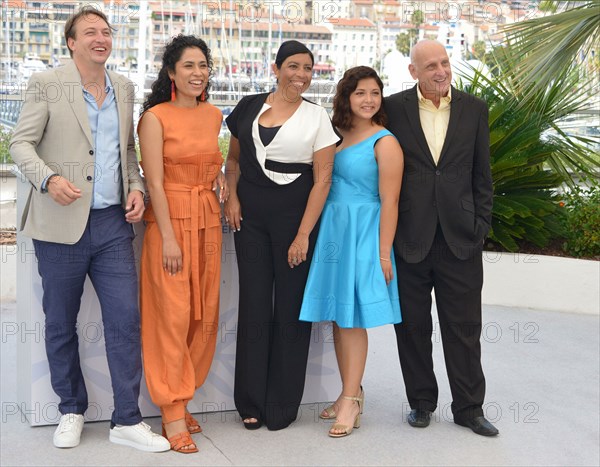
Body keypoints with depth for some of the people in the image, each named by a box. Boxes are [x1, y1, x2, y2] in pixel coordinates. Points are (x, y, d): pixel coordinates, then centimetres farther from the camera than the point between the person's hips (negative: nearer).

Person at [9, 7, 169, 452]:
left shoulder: (124, 88, 12)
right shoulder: (46, 84, -2)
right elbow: (22, 143, -4)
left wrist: (136, 187, 3)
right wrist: (48, 178, -22)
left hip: (113, 222, 3)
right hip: (62, 224, -3)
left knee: (126, 320, -1)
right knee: (61, 324, 8)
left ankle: (127, 420, 9)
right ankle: (72, 411, 26)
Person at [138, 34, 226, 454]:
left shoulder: (214, 115, 11)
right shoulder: (156, 117, -8)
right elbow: (155, 182, -12)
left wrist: (221, 176, 7)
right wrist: (169, 238, -17)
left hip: (208, 220, 6)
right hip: (170, 219, -6)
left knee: (204, 315, 8)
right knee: (173, 315, -5)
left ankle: (181, 398, 21)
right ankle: (173, 414, 2)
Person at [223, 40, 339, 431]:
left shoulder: (316, 117, -3)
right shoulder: (250, 107, 5)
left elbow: (323, 179, -6)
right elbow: (234, 157, 17)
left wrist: (304, 234, -11)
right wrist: (232, 197, 0)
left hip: (295, 217, -2)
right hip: (250, 216, 3)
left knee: (290, 308, 4)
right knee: (254, 305, 6)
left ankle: (282, 405, 17)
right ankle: (251, 401, 18)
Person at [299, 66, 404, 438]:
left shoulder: (385, 143, -7)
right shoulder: (336, 134, 11)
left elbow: (389, 202, -10)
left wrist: (383, 254, -13)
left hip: (362, 234, -6)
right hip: (332, 230, 6)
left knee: (352, 319, -3)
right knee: (337, 317, 10)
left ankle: (351, 401, 5)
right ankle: (351, 393, 22)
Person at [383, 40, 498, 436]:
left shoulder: (474, 109, 6)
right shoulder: (394, 108, 0)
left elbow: (482, 173, 8)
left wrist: (481, 224, 2)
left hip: (460, 236, 1)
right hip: (409, 235, 0)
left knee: (464, 327, 5)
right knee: (413, 325, 9)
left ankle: (469, 407, 18)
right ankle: (421, 401, 24)